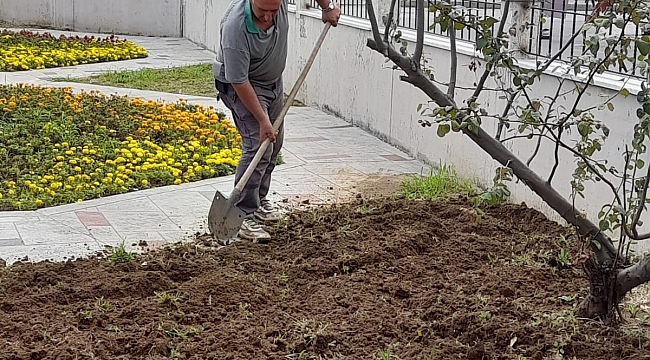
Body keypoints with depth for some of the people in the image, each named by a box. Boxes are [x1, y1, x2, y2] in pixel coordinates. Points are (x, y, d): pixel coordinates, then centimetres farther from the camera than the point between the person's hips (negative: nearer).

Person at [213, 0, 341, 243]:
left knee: (274, 144, 15)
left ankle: (259, 200, 31)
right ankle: (243, 216, -14)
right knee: (258, 146, -18)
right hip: (241, 85, -7)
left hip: (273, 81, 7)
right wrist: (262, 120, -29)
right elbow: (240, 82, -32)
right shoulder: (235, 29, -39)